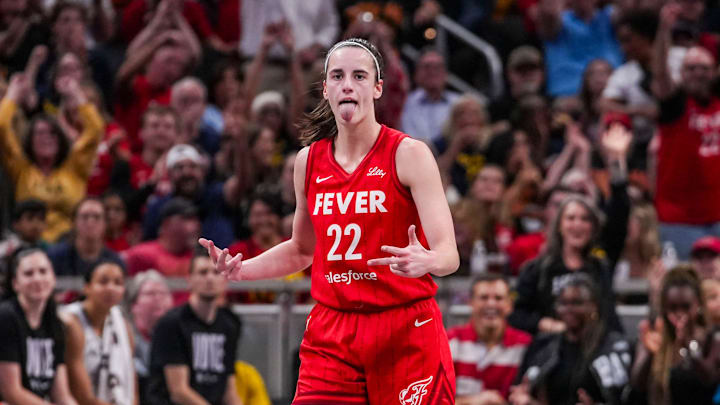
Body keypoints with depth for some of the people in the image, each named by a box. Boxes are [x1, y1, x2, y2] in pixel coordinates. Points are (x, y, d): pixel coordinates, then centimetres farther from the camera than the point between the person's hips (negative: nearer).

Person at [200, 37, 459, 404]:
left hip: (406, 336, -3)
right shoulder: (309, 161, 8)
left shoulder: (409, 154, -7)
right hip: (332, 336, 3)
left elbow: (449, 255, -13)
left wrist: (426, 261, -37)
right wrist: (239, 270, 7)